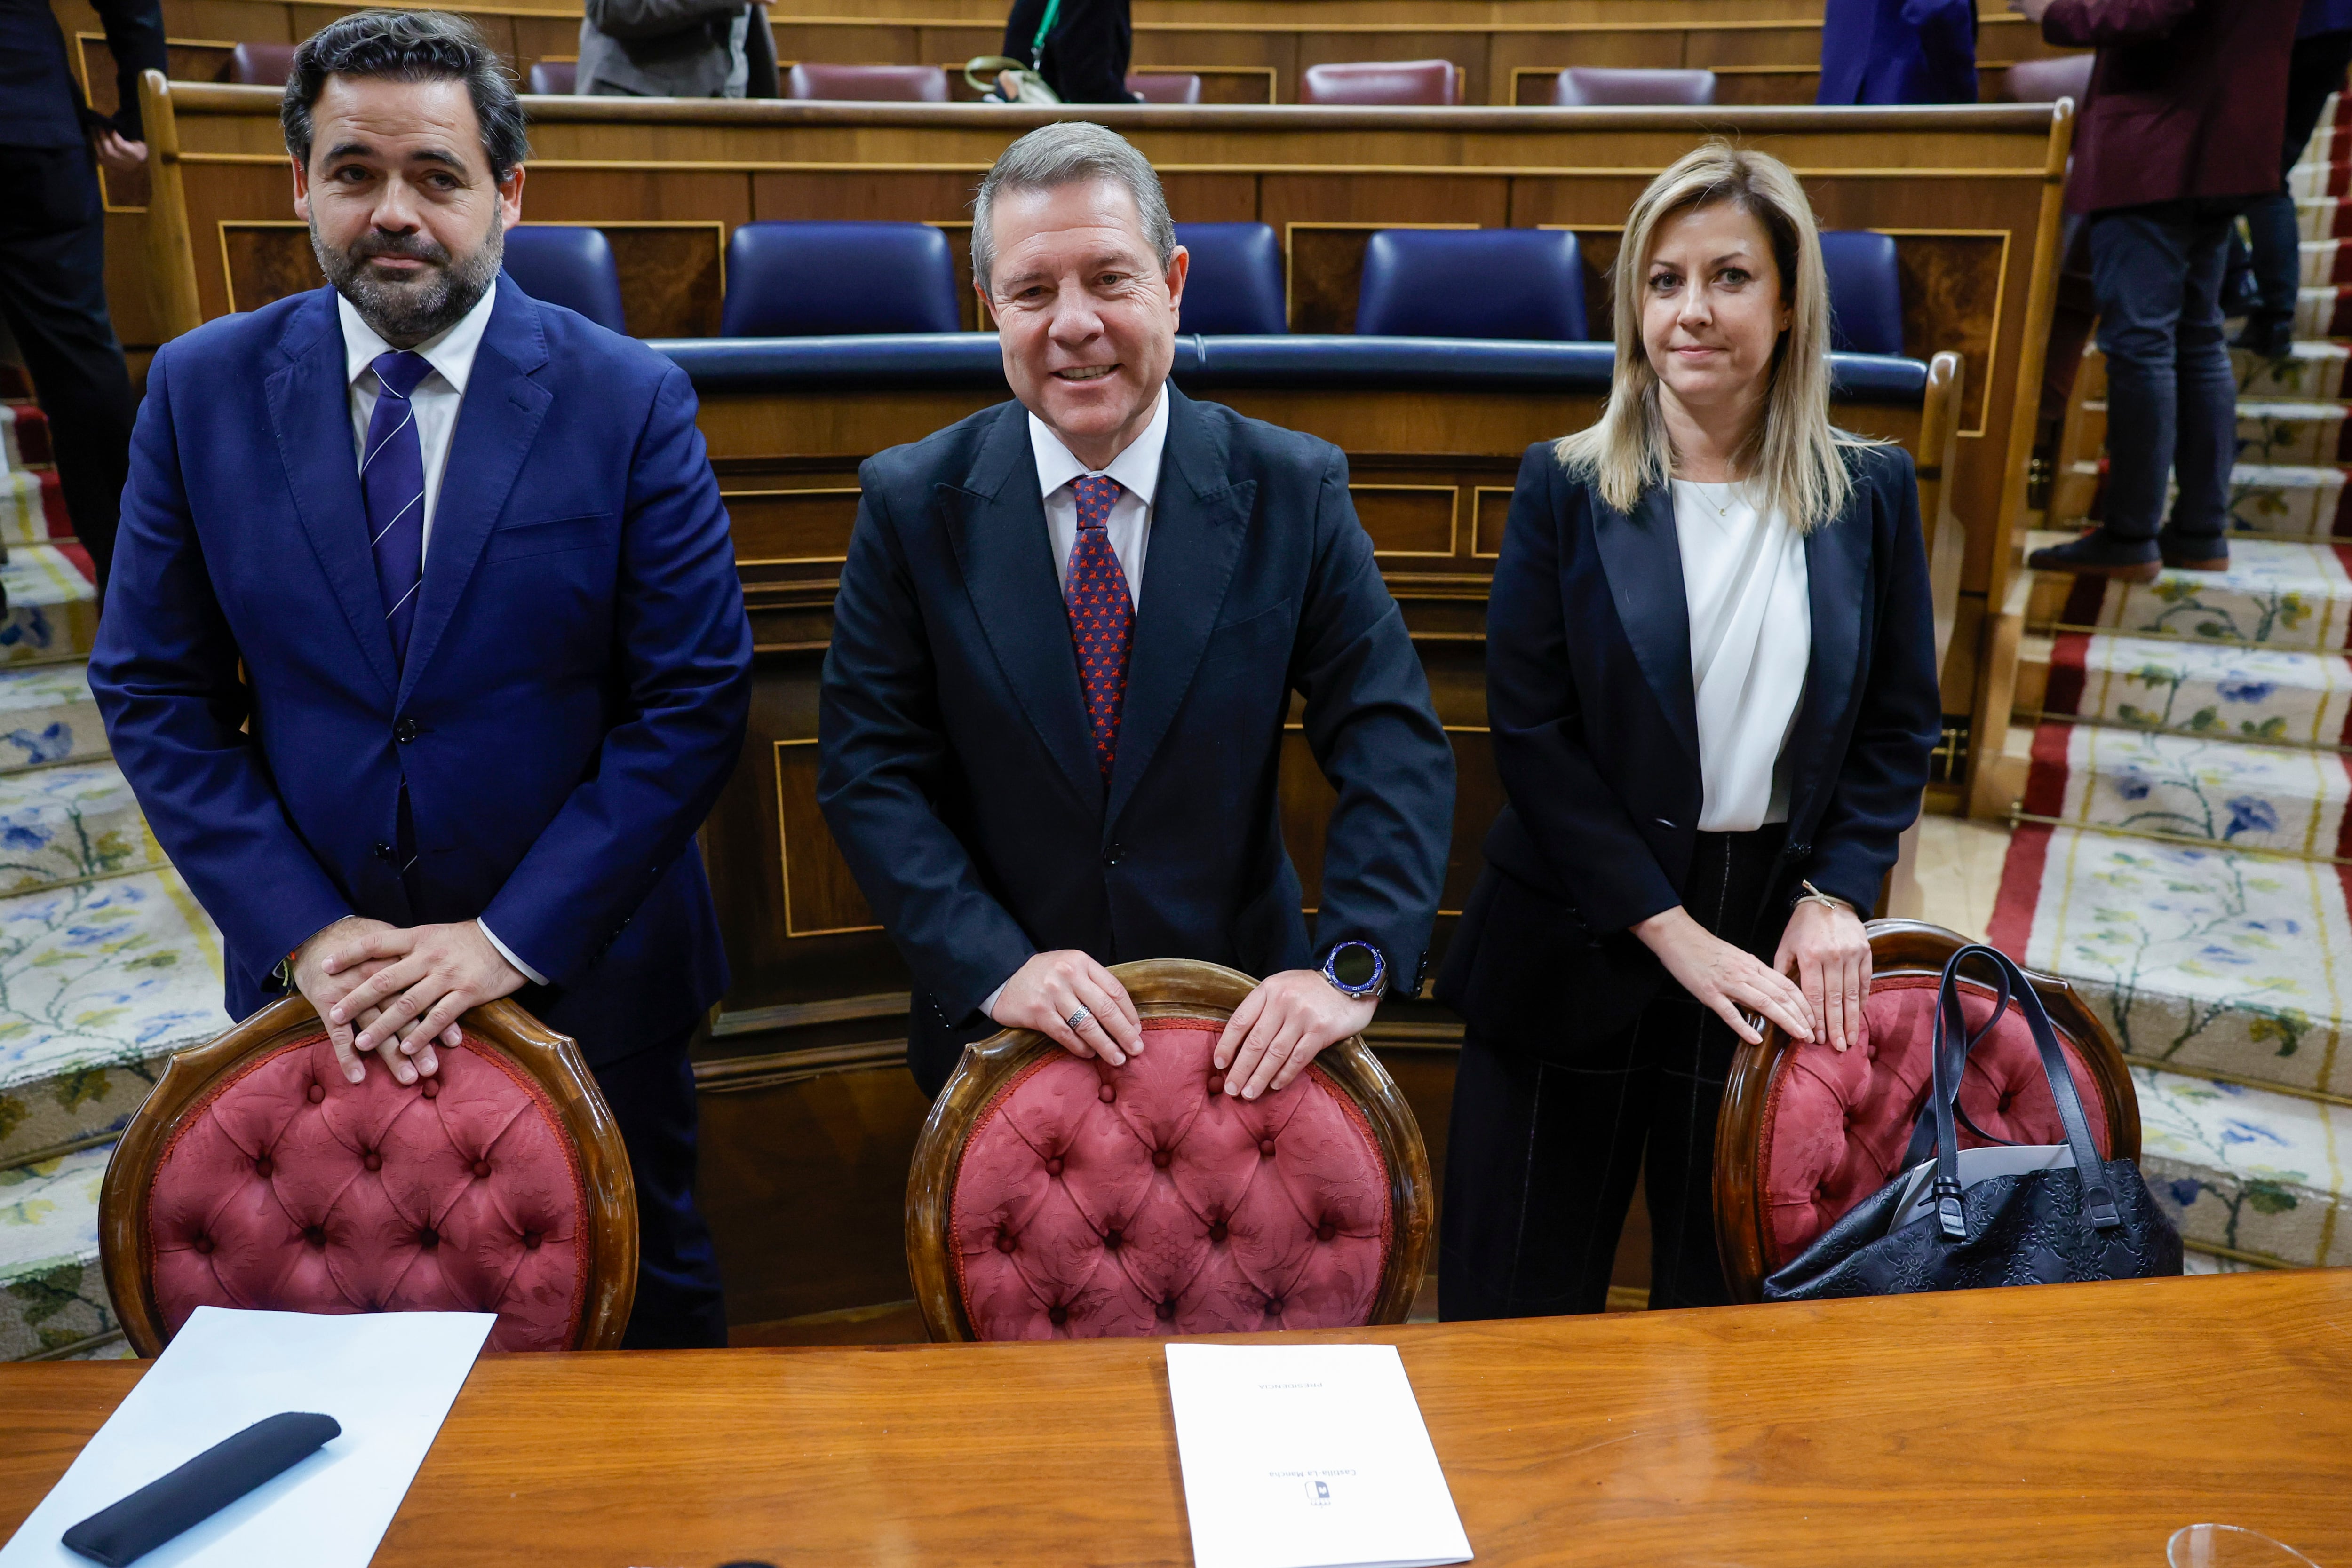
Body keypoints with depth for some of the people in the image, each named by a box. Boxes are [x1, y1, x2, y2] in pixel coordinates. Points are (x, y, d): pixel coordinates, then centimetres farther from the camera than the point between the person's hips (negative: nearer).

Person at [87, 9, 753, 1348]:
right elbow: (153, 694, 0)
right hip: (311, 970, 2)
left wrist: (515, 937, -17)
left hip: (583, 962, -1)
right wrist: (303, 929, -11)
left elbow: (698, 701, -13)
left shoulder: (631, 401, -11)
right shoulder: (202, 391, -3)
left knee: (643, 1288, 18)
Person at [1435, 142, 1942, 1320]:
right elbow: (1529, 734, -9)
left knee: (1730, 1298, 14)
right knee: (1521, 1301, 8)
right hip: (1579, 944, -1)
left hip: (1778, 936, 2)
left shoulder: (1870, 494, 3)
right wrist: (1674, 931, -13)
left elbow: (1902, 722, 8)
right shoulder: (1563, 488, -4)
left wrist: (1838, 892, -8)